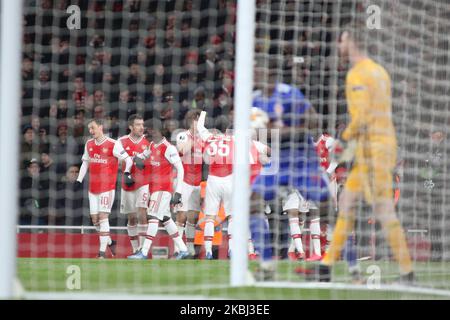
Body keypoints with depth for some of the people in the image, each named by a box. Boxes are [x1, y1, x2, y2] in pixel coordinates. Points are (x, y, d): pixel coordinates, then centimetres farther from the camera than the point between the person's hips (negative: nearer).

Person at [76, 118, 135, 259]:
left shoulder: (113, 145, -10)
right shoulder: (89, 144, 10)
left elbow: (128, 159, -8)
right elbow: (85, 163, 21)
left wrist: (127, 173, -24)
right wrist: (79, 180, 16)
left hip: (107, 187, -7)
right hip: (93, 188, 7)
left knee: (103, 217, -12)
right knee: (95, 219, 6)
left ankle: (102, 251, -11)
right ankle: (110, 243, 27)